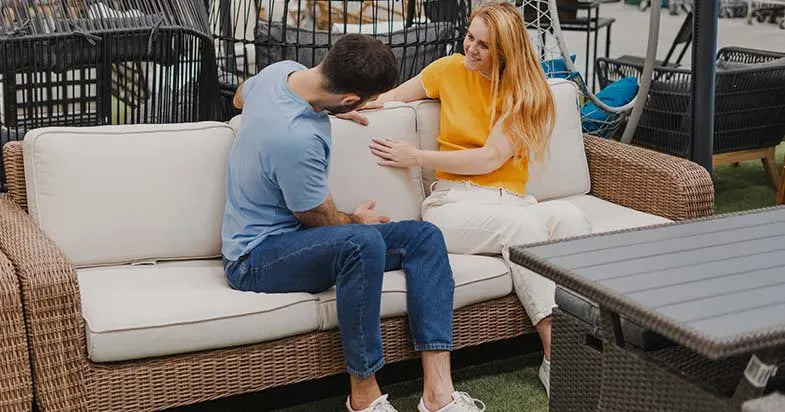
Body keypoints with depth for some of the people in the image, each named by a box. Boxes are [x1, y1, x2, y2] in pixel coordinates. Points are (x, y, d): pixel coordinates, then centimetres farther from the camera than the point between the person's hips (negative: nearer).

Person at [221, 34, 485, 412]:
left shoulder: (281, 69, -4)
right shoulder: (297, 139, -32)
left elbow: (240, 98, 22)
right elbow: (322, 219, -15)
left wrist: (322, 106, 25)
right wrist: (355, 220, 7)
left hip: (296, 238, 10)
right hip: (255, 258, -10)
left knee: (424, 237, -7)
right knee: (363, 242, -39)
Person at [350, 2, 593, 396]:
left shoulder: (526, 90, 3)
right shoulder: (451, 69, 7)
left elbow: (490, 159, -8)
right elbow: (385, 98, 15)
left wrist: (416, 158, -11)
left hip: (511, 198, 2)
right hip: (454, 201, -1)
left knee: (569, 217, -31)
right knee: (521, 224, -34)